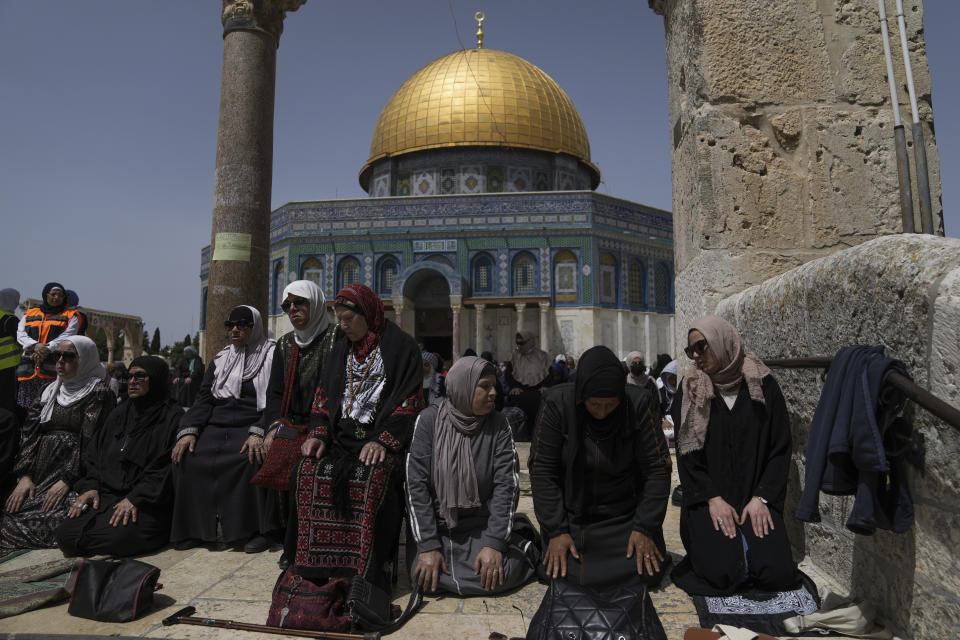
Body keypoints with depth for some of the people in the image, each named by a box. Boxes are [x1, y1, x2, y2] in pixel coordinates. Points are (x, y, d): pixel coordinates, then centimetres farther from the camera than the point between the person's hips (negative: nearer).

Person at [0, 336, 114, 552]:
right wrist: (25, 475, -2)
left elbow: (91, 443, -11)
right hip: (41, 473, 6)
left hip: (76, 476, -6)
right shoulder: (50, 391, 18)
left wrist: (66, 481, -17)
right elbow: (30, 434, 11)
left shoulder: (99, 393, -4)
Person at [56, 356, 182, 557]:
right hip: (106, 495, 6)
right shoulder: (119, 413, 20)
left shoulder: (173, 417, -3)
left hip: (149, 502, -6)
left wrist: (135, 499, -17)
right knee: (65, 534, -16)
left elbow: (167, 468, -10)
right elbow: (93, 455, 20)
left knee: (120, 535, -32)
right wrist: (90, 487, 3)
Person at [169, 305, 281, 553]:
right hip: (215, 428, 5)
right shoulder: (220, 361, 19)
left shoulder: (270, 358, 3)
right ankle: (193, 527, -6)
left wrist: (258, 432, -23)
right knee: (187, 456, -19)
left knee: (252, 458, -34)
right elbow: (204, 400, 14)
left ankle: (256, 530, -20)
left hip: (251, 427, -5)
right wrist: (189, 430, -4)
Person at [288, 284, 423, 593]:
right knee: (308, 472, -22)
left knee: (373, 478, -34)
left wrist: (383, 440, -19)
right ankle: (316, 564, -11)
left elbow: (409, 401, -7)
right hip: (343, 436, 5)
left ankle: (371, 569, -22)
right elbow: (324, 397, 15)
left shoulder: (400, 346, 0)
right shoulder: (341, 349, 19)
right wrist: (319, 434, -3)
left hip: (383, 437, -5)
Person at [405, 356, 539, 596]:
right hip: (436, 526, 0)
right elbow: (416, 485, -11)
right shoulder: (429, 419, -9)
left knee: (502, 574, -22)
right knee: (426, 576, -23)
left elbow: (506, 485, -9)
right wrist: (428, 546, -17)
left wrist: (495, 544, -18)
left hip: (481, 525, 0)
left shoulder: (498, 425, -5)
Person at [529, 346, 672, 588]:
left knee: (648, 573, -11)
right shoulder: (557, 404, -17)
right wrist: (556, 530, -16)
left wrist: (645, 528, -14)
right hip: (571, 512, 0)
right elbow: (542, 470, -14)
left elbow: (657, 469, -11)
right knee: (561, 574, -14)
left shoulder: (639, 404, -15)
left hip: (626, 514, 1)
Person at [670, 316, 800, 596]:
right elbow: (686, 453, -1)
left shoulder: (763, 384, 1)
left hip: (756, 497, 1)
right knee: (722, 573, -18)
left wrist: (762, 497, -9)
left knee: (776, 573, -13)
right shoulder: (690, 390, 1)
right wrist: (713, 499, -11)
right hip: (708, 500, -1)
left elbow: (780, 447, 1)